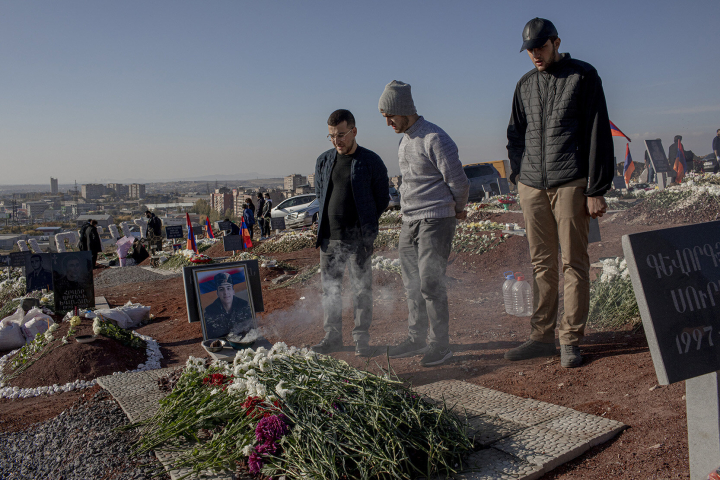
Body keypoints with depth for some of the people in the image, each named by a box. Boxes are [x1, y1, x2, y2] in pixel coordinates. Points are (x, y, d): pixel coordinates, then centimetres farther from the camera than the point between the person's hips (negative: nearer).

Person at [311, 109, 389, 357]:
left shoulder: (371, 161, -3)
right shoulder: (323, 161, 9)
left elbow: (382, 198, 5)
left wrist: (365, 224, 9)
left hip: (359, 239, -4)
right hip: (329, 237, 4)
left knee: (362, 289, 2)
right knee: (329, 288, 9)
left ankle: (361, 339, 14)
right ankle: (332, 336, 21)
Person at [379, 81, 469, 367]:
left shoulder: (434, 139, -14)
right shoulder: (404, 140, 14)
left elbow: (459, 182, -11)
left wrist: (457, 210, 5)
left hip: (435, 222, -8)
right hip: (409, 222, 9)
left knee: (430, 285, -7)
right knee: (412, 284, 12)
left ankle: (439, 345, 6)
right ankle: (416, 339, 23)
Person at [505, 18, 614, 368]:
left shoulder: (583, 76, 2)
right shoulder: (525, 84, 16)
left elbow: (597, 134, -3)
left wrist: (596, 189, -9)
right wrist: (518, 174, 9)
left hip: (570, 185, -4)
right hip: (531, 187, 4)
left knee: (574, 262, -1)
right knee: (541, 264, 7)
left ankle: (571, 340, 7)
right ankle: (542, 337, 14)